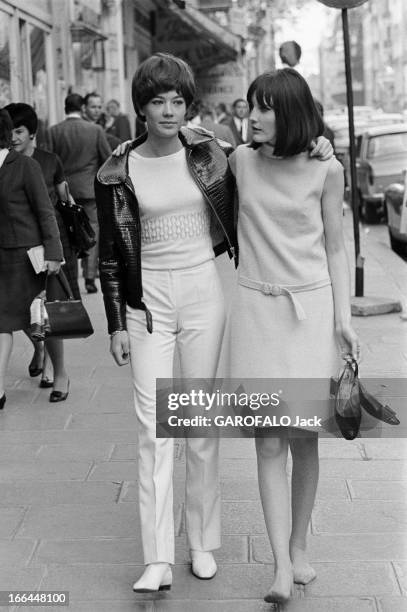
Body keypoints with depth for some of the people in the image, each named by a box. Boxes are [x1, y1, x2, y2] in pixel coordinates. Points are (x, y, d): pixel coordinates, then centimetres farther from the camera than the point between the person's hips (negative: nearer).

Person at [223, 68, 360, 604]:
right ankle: (281, 567, -2)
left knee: (305, 439, 5)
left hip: (312, 308, -1)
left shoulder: (325, 170, 0)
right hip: (257, 309, 1)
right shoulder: (241, 160, 3)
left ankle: (299, 547, 24)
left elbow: (334, 249, 4)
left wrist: (343, 318, -2)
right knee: (269, 443, -4)